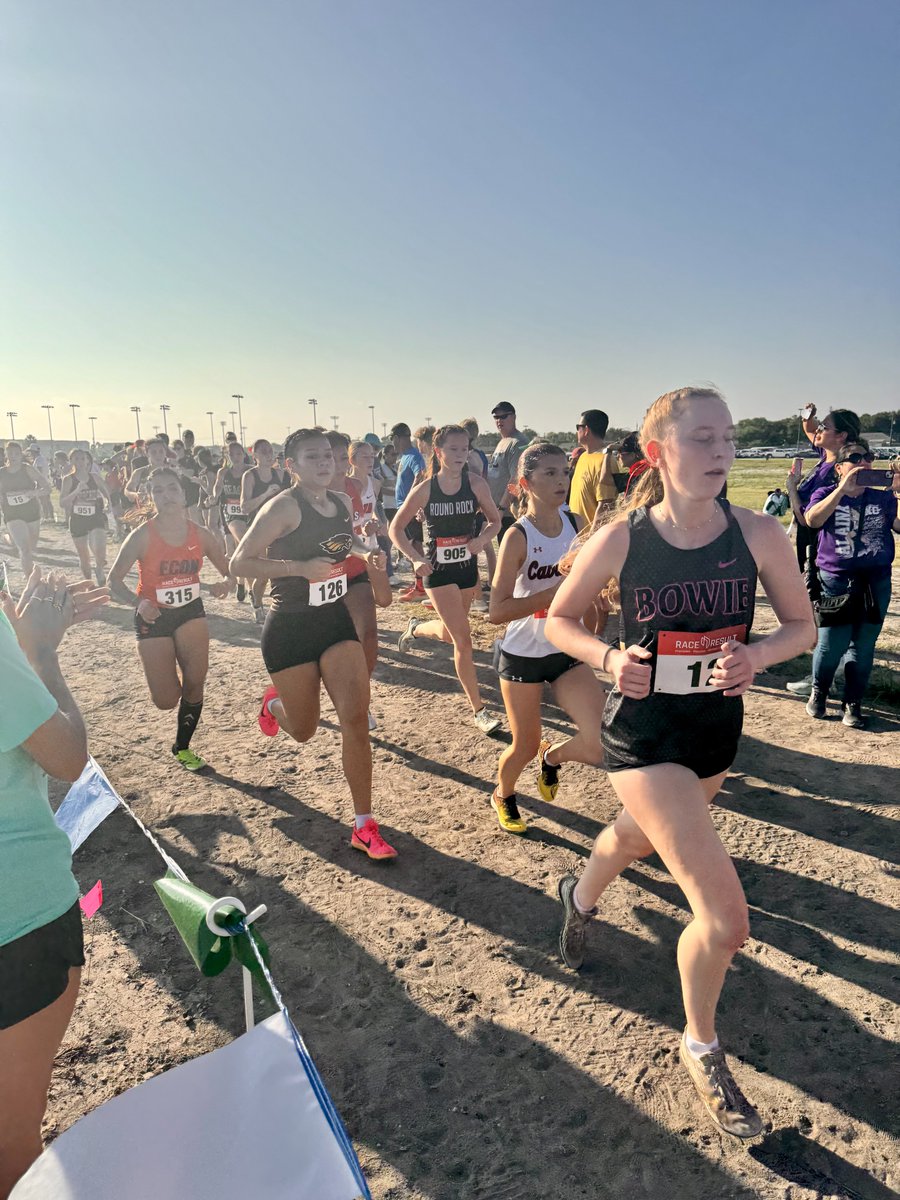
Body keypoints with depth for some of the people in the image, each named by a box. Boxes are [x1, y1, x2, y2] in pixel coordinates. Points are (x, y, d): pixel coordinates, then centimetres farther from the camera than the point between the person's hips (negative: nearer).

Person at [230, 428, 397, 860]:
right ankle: (274, 703, 48)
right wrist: (302, 567, -27)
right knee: (303, 730, 9)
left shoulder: (342, 503, 5)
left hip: (336, 620, 5)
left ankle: (364, 826, 3)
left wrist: (365, 553, 5)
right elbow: (240, 563, -19)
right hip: (290, 629, -5)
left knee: (356, 717, -7)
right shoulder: (283, 507, -16)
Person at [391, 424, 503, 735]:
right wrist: (415, 559, -15)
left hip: (467, 566, 4)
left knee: (450, 633, 19)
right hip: (437, 570, -4)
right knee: (463, 639, -8)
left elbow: (495, 520, 5)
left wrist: (483, 538, -17)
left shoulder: (476, 484, -7)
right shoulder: (424, 490, -11)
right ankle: (478, 710, 4)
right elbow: (396, 528, -3)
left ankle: (416, 628, 54)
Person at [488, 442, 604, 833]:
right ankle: (502, 795, 44)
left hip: (567, 653, 4)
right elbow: (497, 611, -24)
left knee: (605, 743, -8)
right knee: (525, 747, 9)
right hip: (522, 655, -4)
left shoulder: (578, 525, -3)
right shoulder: (518, 536, -17)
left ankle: (553, 755, 27)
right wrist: (556, 591, -28)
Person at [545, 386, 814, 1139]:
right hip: (642, 733, -4)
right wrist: (609, 658, -22)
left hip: (717, 730, 4)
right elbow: (558, 621, -3)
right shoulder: (620, 538, -16)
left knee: (637, 838, 30)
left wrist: (756, 656, -20)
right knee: (726, 918, -10)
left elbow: (803, 626, 1)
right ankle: (701, 1047, 23)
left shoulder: (758, 534, -11)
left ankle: (580, 896, 66)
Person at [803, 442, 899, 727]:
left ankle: (852, 703, 20)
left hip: (876, 581, 3)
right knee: (831, 646, -2)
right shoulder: (825, 494, 2)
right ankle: (818, 692, 24)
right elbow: (812, 520, -18)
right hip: (836, 580, -2)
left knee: (863, 646, 6)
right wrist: (844, 488, -23)